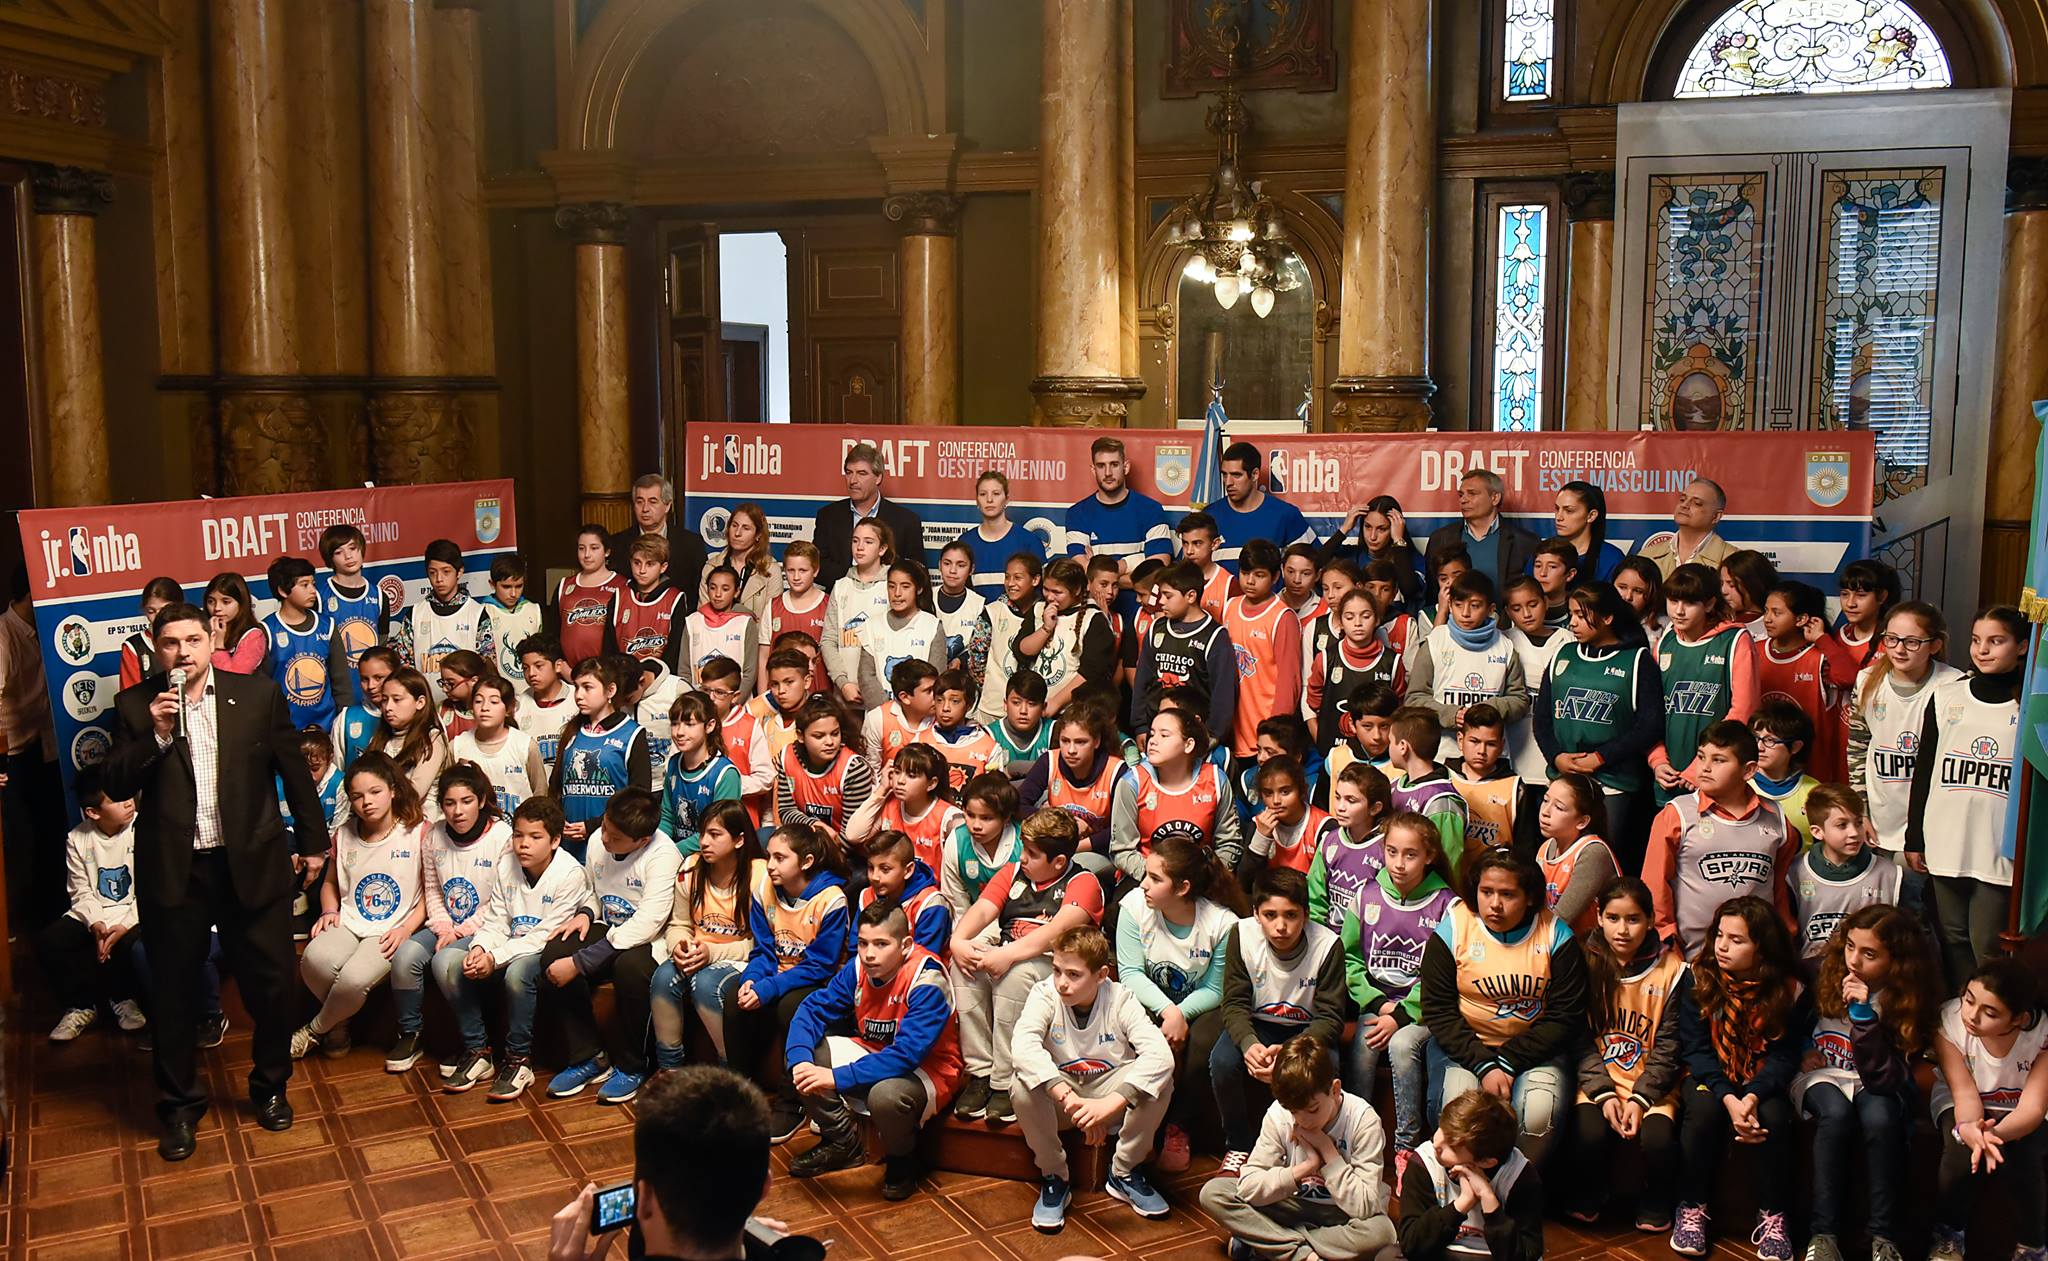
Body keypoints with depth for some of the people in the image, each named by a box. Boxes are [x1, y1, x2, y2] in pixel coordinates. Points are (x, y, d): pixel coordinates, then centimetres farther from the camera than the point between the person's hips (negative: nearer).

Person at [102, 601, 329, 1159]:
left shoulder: (259, 694, 0)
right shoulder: (135, 705, 0)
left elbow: (295, 772, 6)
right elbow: (115, 785, -5)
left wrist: (313, 841, 9)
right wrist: (156, 735, -19)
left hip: (251, 863, 0)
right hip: (171, 871, 0)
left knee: (267, 983, 8)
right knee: (173, 992, 11)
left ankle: (270, 1087, 29)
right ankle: (179, 1104, 27)